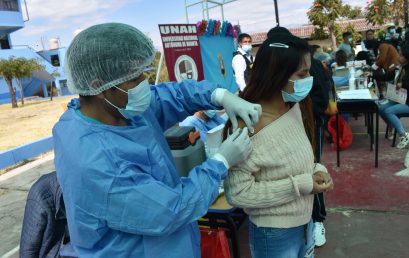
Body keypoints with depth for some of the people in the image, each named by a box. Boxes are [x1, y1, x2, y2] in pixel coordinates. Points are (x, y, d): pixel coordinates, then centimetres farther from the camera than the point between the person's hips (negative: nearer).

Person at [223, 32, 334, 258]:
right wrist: (301, 185, -24)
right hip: (275, 234, -7)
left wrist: (317, 170, -10)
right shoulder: (248, 125, -28)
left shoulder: (293, 107, -4)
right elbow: (237, 193, -26)